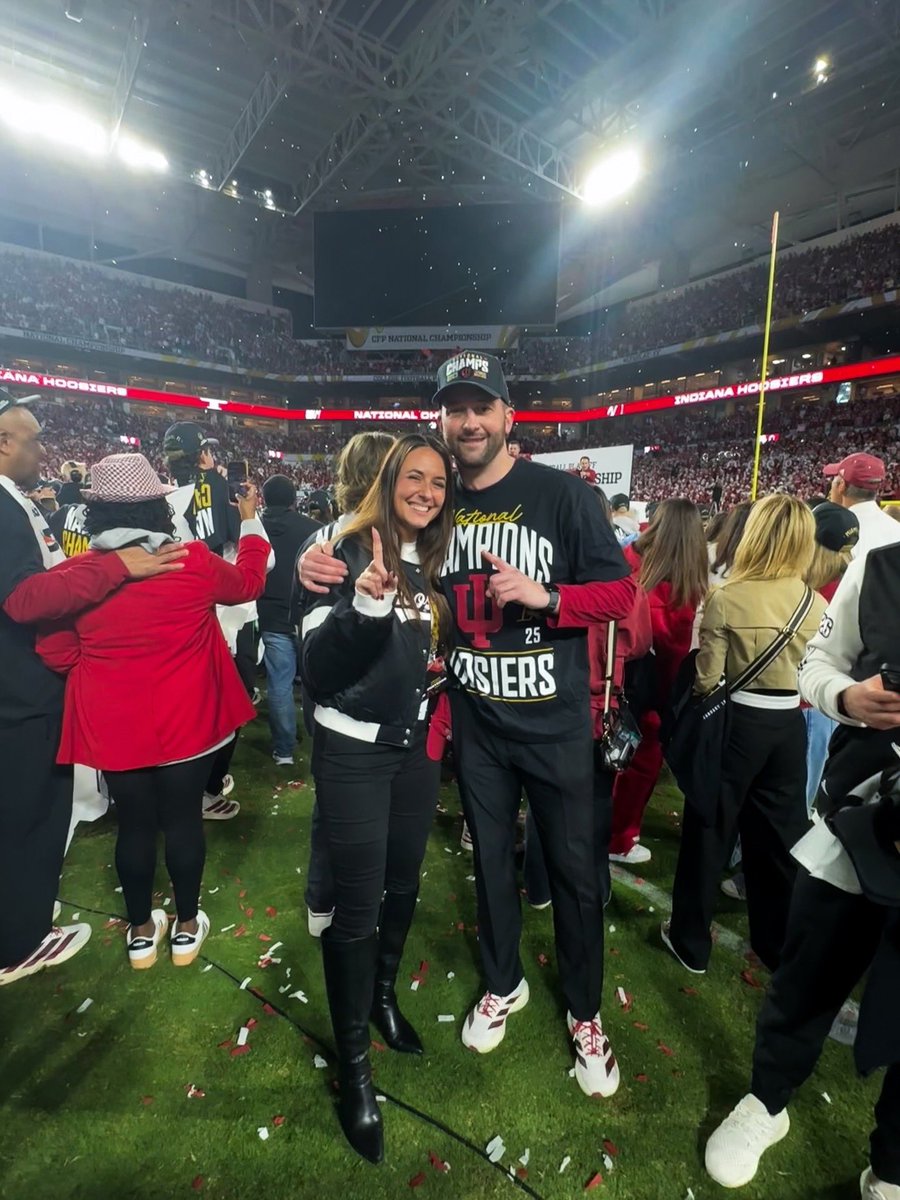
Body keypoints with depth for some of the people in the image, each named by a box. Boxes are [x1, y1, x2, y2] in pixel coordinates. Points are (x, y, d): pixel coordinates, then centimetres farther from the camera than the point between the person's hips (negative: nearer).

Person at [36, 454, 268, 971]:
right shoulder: (194, 561, -14)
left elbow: (54, 648, -1)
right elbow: (249, 582, 5)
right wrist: (250, 521, 17)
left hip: (113, 724, 2)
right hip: (186, 719, -1)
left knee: (134, 823, 18)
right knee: (184, 819, 15)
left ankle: (142, 932, 37)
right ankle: (187, 927, 34)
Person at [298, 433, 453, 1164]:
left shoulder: (434, 564, 4)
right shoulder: (347, 552, -15)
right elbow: (316, 667, -23)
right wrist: (364, 604, -37)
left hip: (417, 748, 6)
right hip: (354, 753, -6)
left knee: (404, 886, 22)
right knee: (357, 906, 6)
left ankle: (384, 996, 49)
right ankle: (353, 1061, 30)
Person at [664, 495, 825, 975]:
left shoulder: (727, 598, -16)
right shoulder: (817, 604, -2)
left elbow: (707, 679, -12)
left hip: (737, 721, -4)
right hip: (789, 726, 4)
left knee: (710, 828, 11)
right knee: (781, 835, 19)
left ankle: (691, 940, 26)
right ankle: (780, 945, 37)